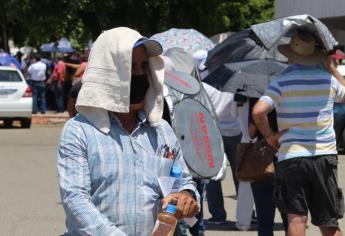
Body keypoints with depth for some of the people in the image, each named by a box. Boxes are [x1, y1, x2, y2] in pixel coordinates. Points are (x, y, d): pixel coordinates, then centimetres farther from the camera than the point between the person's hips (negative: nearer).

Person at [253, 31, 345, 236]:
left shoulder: (282, 83, -7)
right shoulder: (328, 80, 2)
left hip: (291, 156, -3)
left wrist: (269, 135, -4)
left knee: (296, 219, -3)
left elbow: (258, 111, -20)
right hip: (325, 156, 3)